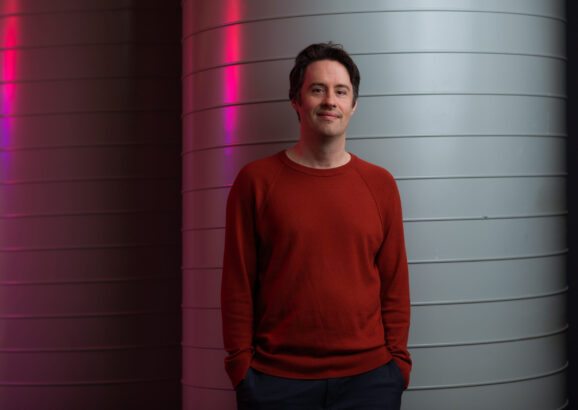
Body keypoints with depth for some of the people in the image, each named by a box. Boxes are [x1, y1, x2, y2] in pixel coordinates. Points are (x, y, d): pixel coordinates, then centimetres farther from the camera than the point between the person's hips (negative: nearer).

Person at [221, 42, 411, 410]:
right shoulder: (256, 181, 1)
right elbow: (238, 286, 1)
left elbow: (395, 285, 7)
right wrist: (241, 368, -3)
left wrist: (398, 362, 2)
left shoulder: (380, 184, 6)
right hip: (276, 380, -1)